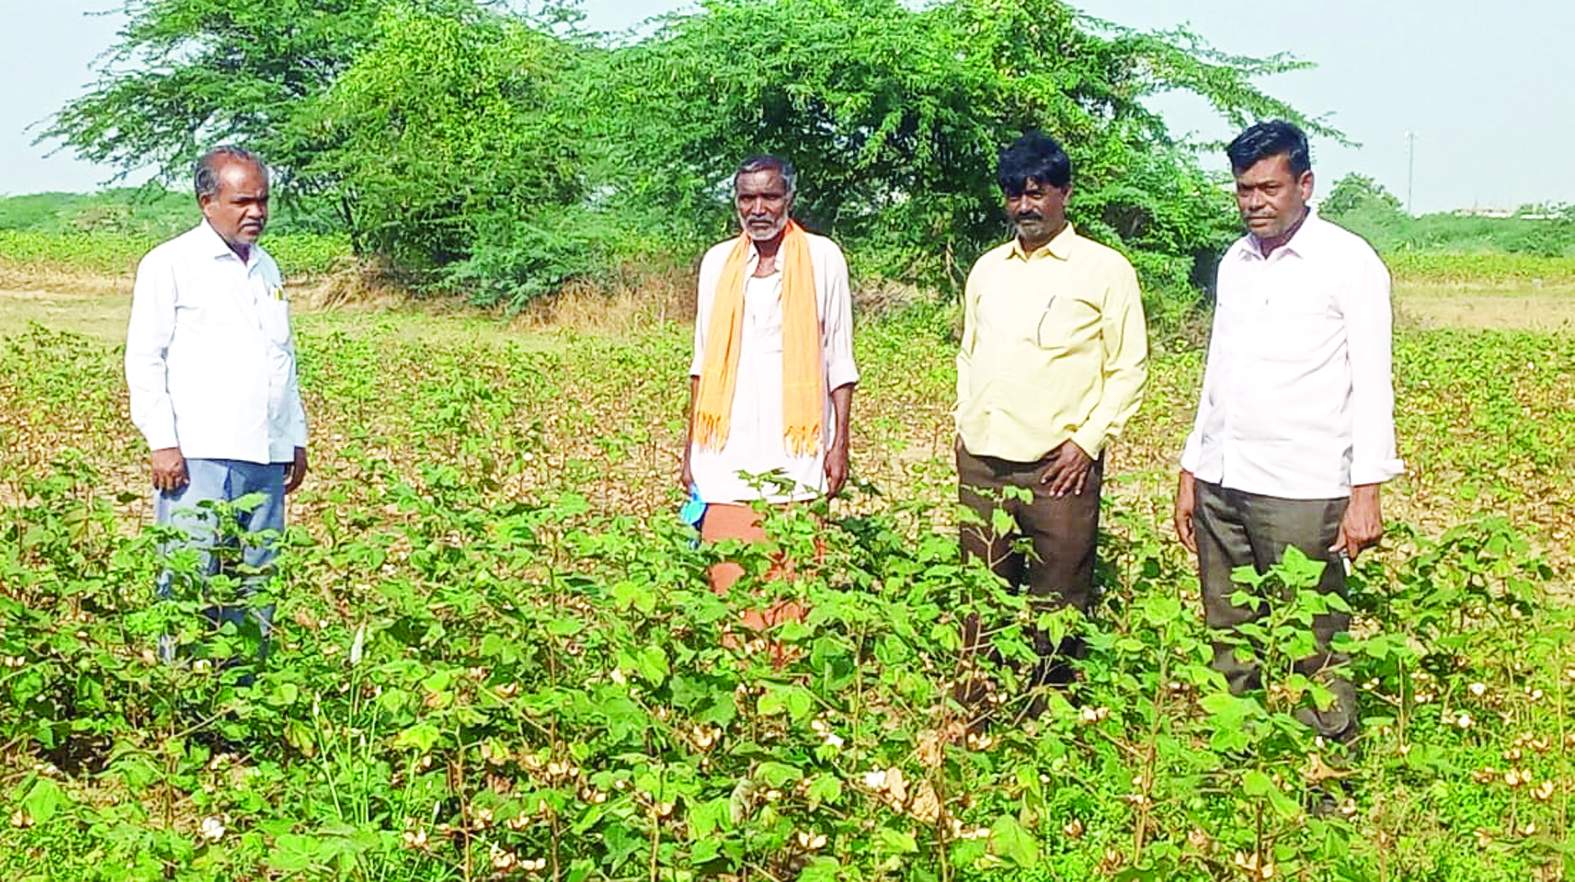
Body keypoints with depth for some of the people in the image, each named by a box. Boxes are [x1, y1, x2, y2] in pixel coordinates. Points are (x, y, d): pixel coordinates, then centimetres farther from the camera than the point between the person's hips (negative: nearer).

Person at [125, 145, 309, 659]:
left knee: (257, 581, 7)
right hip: (197, 455, -6)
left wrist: (297, 437, 20)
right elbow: (143, 359, -4)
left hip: (265, 456, 6)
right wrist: (162, 443, -11)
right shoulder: (170, 264, 0)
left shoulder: (267, 269, 19)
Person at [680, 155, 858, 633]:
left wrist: (840, 443, -3)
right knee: (728, 583, 0)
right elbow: (703, 363, 15)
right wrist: (691, 448, 11)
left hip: (795, 454, -2)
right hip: (727, 454, 3)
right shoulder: (717, 262, 11)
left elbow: (838, 360, 4)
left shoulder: (823, 258, 3)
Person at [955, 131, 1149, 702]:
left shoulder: (1105, 270, 0)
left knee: (1055, 608, 1)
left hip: (1058, 466, -5)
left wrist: (1088, 441, -9)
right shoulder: (986, 269, 15)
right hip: (981, 462, 5)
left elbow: (1129, 369, -1)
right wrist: (965, 423, 12)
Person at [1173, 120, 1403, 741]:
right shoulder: (1236, 261, 15)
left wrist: (1367, 492, -13)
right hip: (1221, 483, 6)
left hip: (1301, 491, -6)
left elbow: (1371, 383, -7)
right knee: (1228, 646, 10)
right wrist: (1191, 472, 17)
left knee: (1310, 653, -3)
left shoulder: (1348, 262, -3)